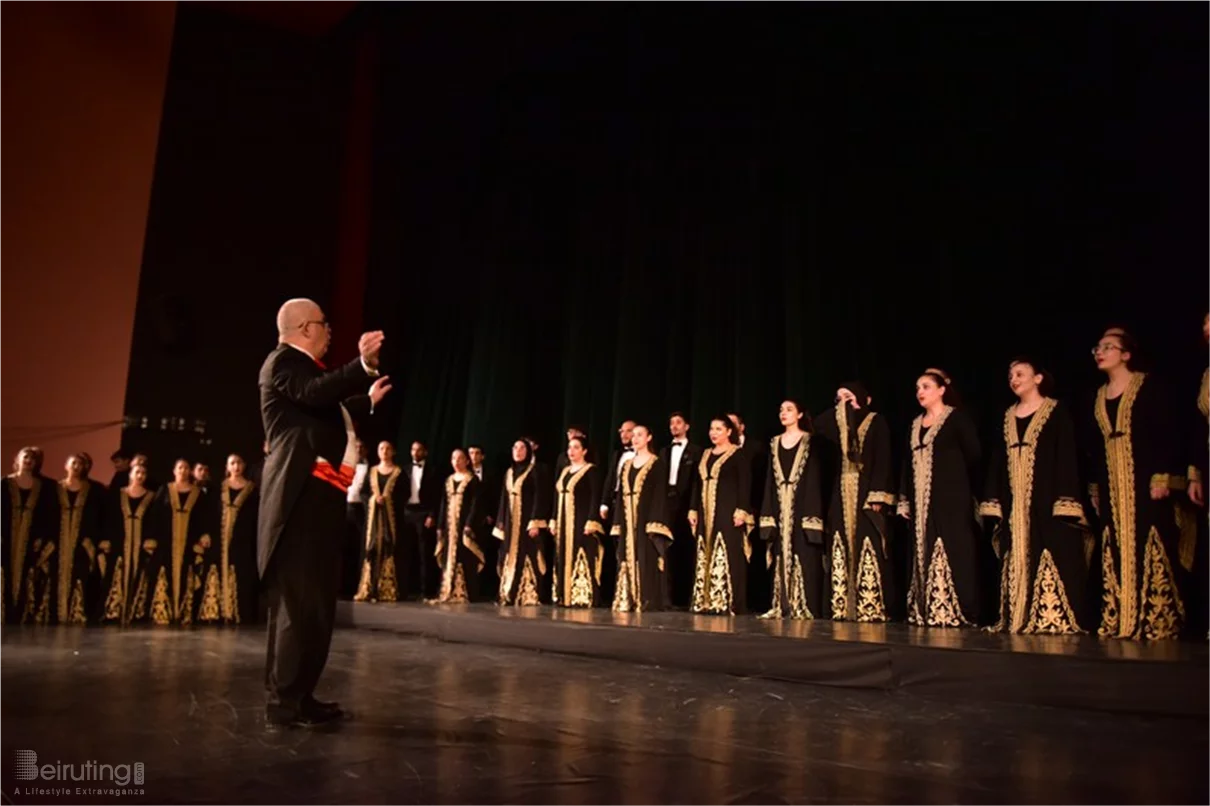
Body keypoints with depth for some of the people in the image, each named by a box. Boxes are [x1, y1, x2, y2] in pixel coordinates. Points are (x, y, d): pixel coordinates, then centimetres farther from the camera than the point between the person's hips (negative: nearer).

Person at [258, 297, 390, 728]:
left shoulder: (306, 366, 25)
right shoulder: (283, 361, -6)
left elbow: (329, 410, 35)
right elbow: (314, 394, -27)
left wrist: (368, 401, 45)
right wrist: (362, 365, -36)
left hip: (320, 493, 11)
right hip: (301, 494, -11)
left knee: (317, 600, 12)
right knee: (298, 600, -10)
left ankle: (299, 694, 19)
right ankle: (283, 701, -6)